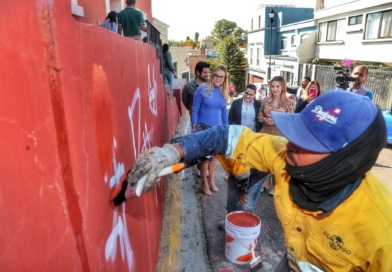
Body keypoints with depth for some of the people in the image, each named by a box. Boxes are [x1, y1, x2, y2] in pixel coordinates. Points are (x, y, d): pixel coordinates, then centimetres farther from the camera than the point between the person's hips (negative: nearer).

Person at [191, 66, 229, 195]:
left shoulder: (223, 92, 4)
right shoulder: (202, 89, -10)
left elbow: (224, 112, 12)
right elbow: (194, 110, -9)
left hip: (217, 129, 5)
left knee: (214, 155, 14)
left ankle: (211, 180, 31)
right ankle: (204, 183, 21)